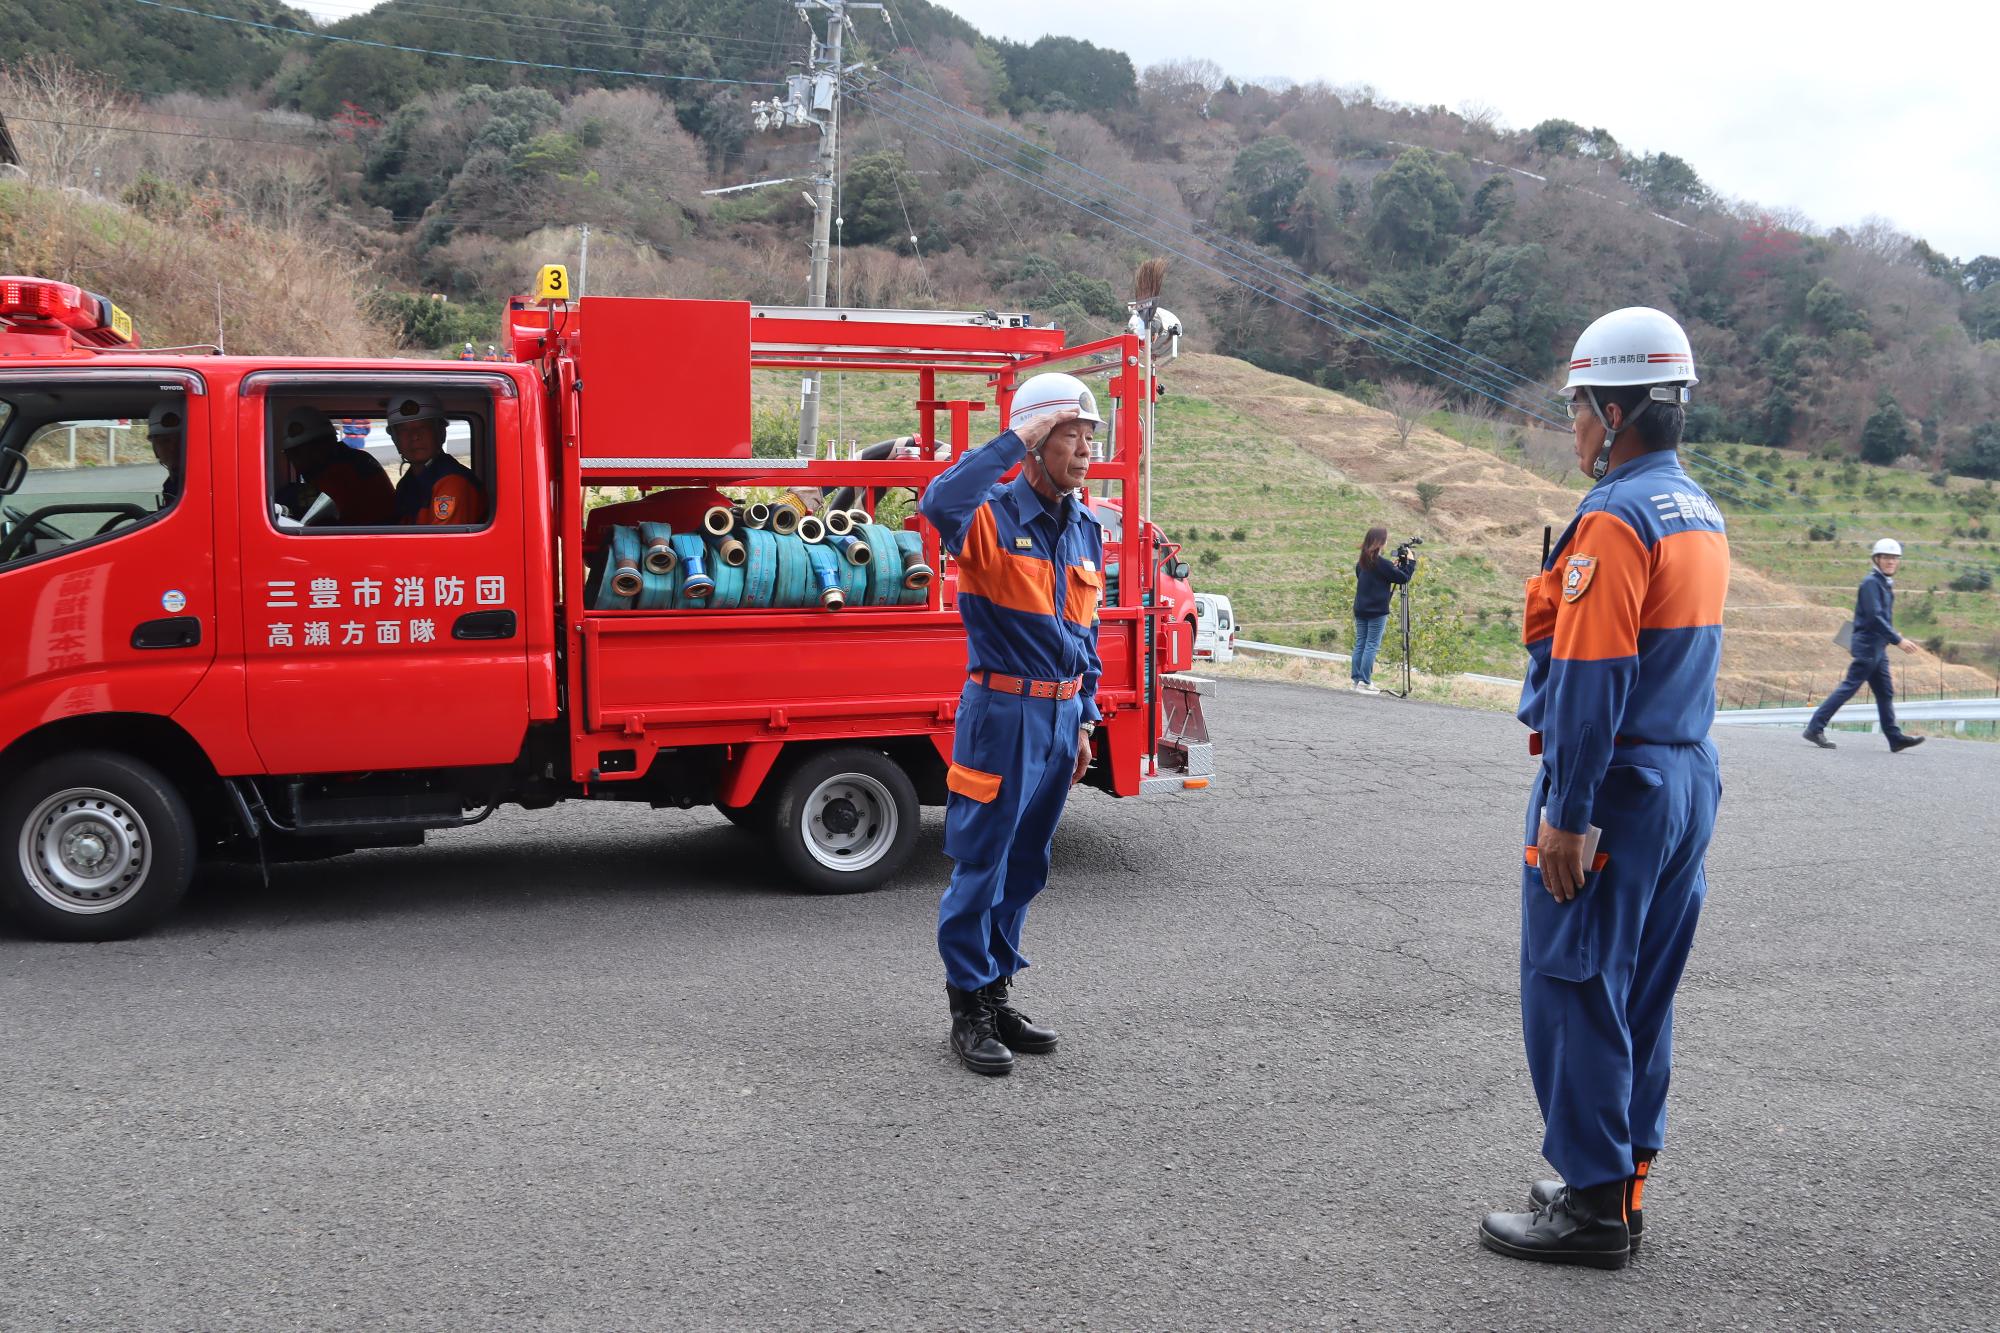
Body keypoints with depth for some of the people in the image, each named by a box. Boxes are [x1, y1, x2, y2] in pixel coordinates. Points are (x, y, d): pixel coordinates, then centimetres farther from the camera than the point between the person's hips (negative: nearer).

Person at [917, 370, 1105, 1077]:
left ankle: (998, 993, 27)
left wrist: (1085, 719, 17)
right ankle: (968, 1011, 10)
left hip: (1061, 715, 7)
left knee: (1025, 866, 15)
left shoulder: (1085, 528, 10)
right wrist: (1014, 441, -28)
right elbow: (940, 503, -37)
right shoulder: (992, 517, -12)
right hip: (1003, 712, -7)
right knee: (981, 866, -1)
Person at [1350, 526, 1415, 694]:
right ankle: (1365, 682, -5)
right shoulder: (1381, 563, -15)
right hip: (1377, 611, -7)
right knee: (1371, 646, -4)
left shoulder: (1362, 562, 7)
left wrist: (1393, 566, 15)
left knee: (1360, 644, 9)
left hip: (1360, 610, 7)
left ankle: (1357, 680, 9)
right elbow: (1403, 578, -11)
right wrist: (1410, 561, 3)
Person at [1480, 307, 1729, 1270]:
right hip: (1688, 779, 10)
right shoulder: (1701, 514, 13)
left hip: (1615, 787, -9)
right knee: (1640, 993, 16)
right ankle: (1624, 1181, 26)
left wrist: (1566, 813, -20)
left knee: (1574, 991, 0)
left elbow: (1590, 679, -22)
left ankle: (1593, 1205, 7)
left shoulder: (1615, 520, -17)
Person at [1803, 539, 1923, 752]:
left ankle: (1896, 738, 13)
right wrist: (1898, 640, -22)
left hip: (1878, 647, 10)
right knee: (1849, 686, -10)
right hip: (1867, 645, -10)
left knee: (1885, 692, 10)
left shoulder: (1885, 584, 16)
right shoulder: (1871, 582, -12)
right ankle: (1815, 728, -10)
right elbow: (1874, 617, -21)